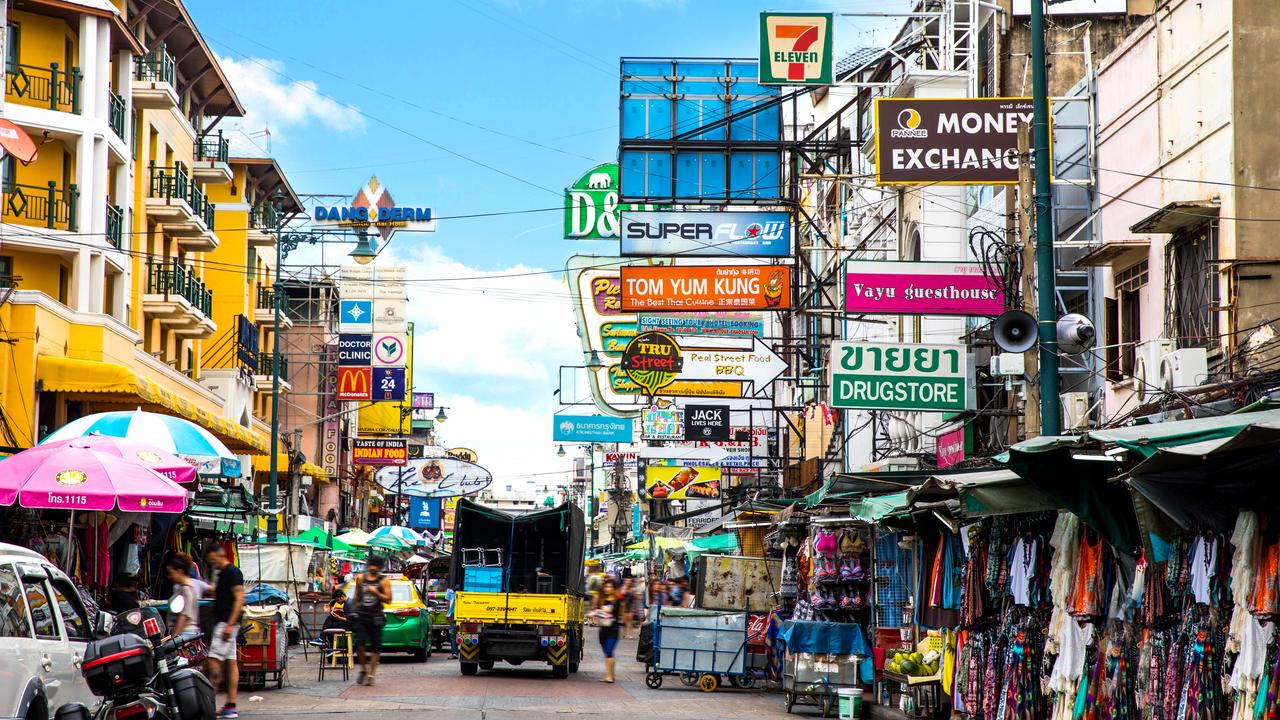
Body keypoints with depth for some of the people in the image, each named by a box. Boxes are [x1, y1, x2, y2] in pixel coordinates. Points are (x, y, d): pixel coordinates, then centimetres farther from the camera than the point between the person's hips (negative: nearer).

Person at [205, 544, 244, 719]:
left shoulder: (233, 572, -11)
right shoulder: (222, 574, 19)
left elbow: (239, 598, -19)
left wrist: (230, 625, -23)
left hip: (227, 623, -10)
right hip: (222, 623, 10)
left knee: (214, 661, -13)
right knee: (230, 662, 6)